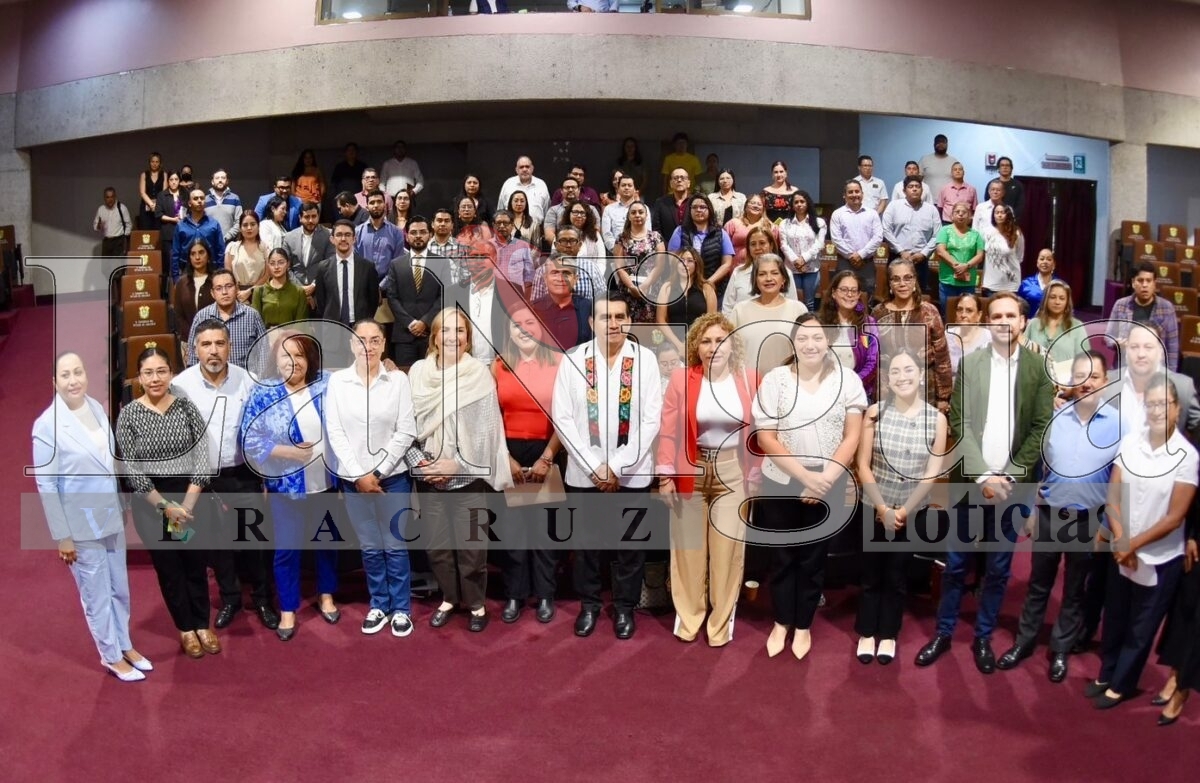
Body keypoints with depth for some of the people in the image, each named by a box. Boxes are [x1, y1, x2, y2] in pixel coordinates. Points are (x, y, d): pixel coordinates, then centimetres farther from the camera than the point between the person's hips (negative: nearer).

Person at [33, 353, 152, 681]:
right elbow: (46, 485, -14)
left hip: (111, 516, 5)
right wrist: (62, 536, -12)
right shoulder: (47, 425, -17)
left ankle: (125, 645, 36)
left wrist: (124, 507, 13)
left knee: (120, 588, 18)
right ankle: (111, 656, 27)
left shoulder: (97, 408, -1)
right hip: (81, 525, -5)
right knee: (97, 595, 9)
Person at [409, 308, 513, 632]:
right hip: (429, 475, 3)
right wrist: (419, 459, -7)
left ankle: (476, 602, 20)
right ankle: (450, 597, 29)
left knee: (470, 543, 1)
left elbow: (486, 428, -9)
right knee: (437, 543, 10)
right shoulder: (418, 371, 3)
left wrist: (457, 464, -13)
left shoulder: (479, 373, -6)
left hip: (468, 476, -3)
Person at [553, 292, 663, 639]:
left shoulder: (645, 359, -6)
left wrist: (617, 466, -11)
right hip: (583, 471, 1)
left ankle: (625, 607, 29)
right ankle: (589, 604, 32)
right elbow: (562, 418, -5)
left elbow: (651, 420, -7)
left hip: (632, 472, 0)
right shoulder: (573, 359, -5)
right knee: (585, 541, 13)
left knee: (630, 543, 10)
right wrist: (594, 466, -10)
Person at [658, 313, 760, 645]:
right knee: (689, 546, 8)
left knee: (727, 548, 5)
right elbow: (668, 431, -4)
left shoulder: (749, 380, -2)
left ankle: (721, 619, 21)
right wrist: (666, 476, -8)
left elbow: (757, 432, 3)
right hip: (690, 470, 0)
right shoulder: (681, 379, -6)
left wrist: (755, 476, 3)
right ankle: (688, 616, 25)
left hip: (732, 471, 1)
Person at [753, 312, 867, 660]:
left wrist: (825, 479, -14)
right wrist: (805, 476, -16)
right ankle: (781, 622, 32)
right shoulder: (775, 379, -6)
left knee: (814, 558, 12)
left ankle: (803, 626, 30)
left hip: (828, 486, 0)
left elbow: (852, 437, -3)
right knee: (783, 556, 13)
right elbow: (766, 438, -9)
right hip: (780, 483, 0)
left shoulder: (847, 379, -3)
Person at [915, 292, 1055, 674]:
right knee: (955, 564, 9)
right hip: (970, 481, 0)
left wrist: (1010, 475, -10)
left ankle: (983, 638, 25)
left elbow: (1042, 428, -1)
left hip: (1012, 485, 0)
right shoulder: (970, 363, -1)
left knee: (998, 569, 10)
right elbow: (960, 424, -4)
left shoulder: (1039, 368, 0)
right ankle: (943, 633, 23)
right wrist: (983, 475, -12)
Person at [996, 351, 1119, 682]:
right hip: (1048, 513, 2)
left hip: (1088, 520, -1)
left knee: (1074, 590, 14)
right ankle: (1024, 642, 28)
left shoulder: (1118, 423, -10)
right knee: (1038, 584, 14)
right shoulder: (1054, 417, -4)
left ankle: (1060, 650, 29)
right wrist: (1030, 509, 5)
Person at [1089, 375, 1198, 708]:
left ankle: (1121, 684, 31)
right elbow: (1112, 496, -3)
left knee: (1141, 628, 13)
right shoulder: (1129, 442, -6)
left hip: (1160, 558, -3)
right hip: (1121, 551, 3)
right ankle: (1106, 673, 37)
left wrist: (1134, 544, -11)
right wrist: (1120, 540, -13)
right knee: (1114, 619, 18)